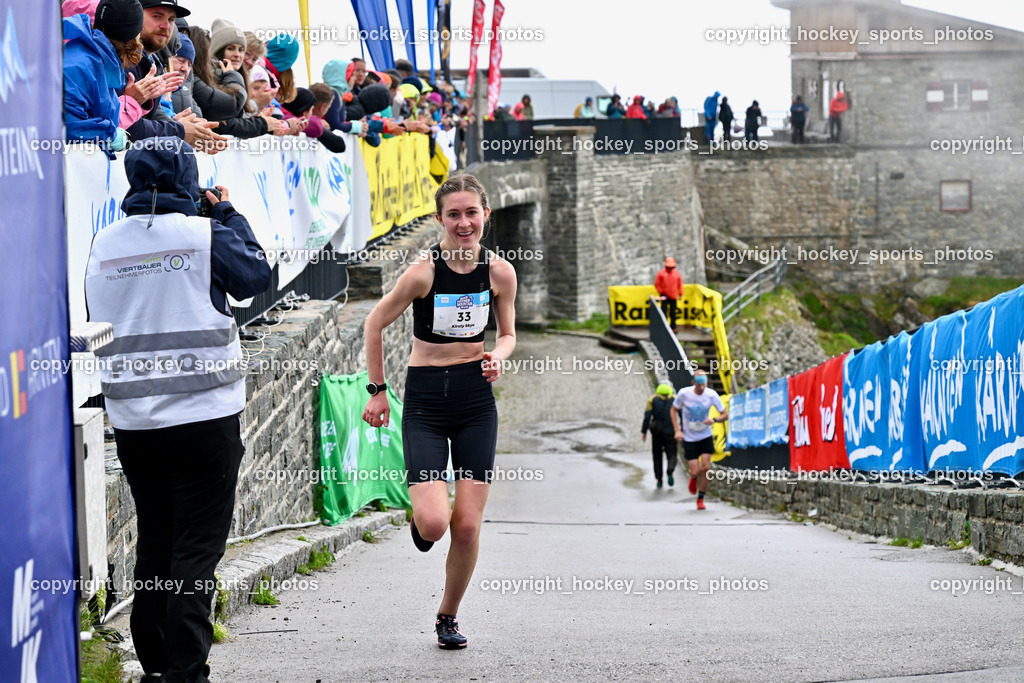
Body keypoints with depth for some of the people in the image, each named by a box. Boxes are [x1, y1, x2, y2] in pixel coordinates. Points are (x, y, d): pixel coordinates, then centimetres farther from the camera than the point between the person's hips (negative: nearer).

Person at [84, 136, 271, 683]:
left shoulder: (104, 244, 3)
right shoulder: (204, 234, -10)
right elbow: (255, 276, 4)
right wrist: (231, 216, 15)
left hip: (130, 421, 5)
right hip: (203, 414, -5)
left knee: (154, 544, 15)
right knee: (197, 547, -1)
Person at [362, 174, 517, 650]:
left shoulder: (500, 272, -4)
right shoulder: (424, 272, -14)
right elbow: (375, 324, -1)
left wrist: (498, 356, -10)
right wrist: (377, 390, 1)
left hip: (476, 400, 3)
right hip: (426, 400, -3)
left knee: (468, 525, 0)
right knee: (434, 522, -16)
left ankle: (448, 616, 22)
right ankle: (420, 520, 23)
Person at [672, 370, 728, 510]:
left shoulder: (712, 395, -11)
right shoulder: (684, 394, -13)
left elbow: (725, 415, -4)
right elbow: (674, 410, 3)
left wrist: (714, 420, -25)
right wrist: (677, 430, -8)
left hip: (706, 437, 1)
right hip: (689, 438, -1)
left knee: (705, 467, -11)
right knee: (695, 471, -7)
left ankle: (700, 499, 6)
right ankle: (693, 478, 32)